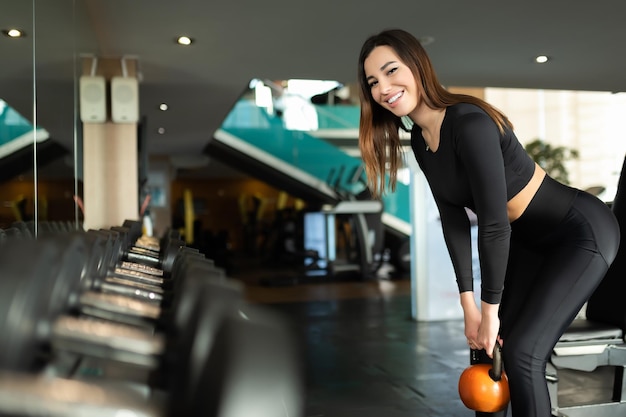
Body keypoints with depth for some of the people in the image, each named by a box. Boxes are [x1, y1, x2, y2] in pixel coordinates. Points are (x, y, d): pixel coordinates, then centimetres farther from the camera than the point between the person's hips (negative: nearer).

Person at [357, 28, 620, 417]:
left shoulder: (469, 123, -29)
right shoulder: (420, 140, -3)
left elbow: (495, 226, -27)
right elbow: (454, 221, -1)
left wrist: (490, 309, -17)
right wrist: (469, 304, -4)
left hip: (581, 232, -8)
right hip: (529, 238, 8)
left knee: (521, 353, -12)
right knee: (487, 345, 10)